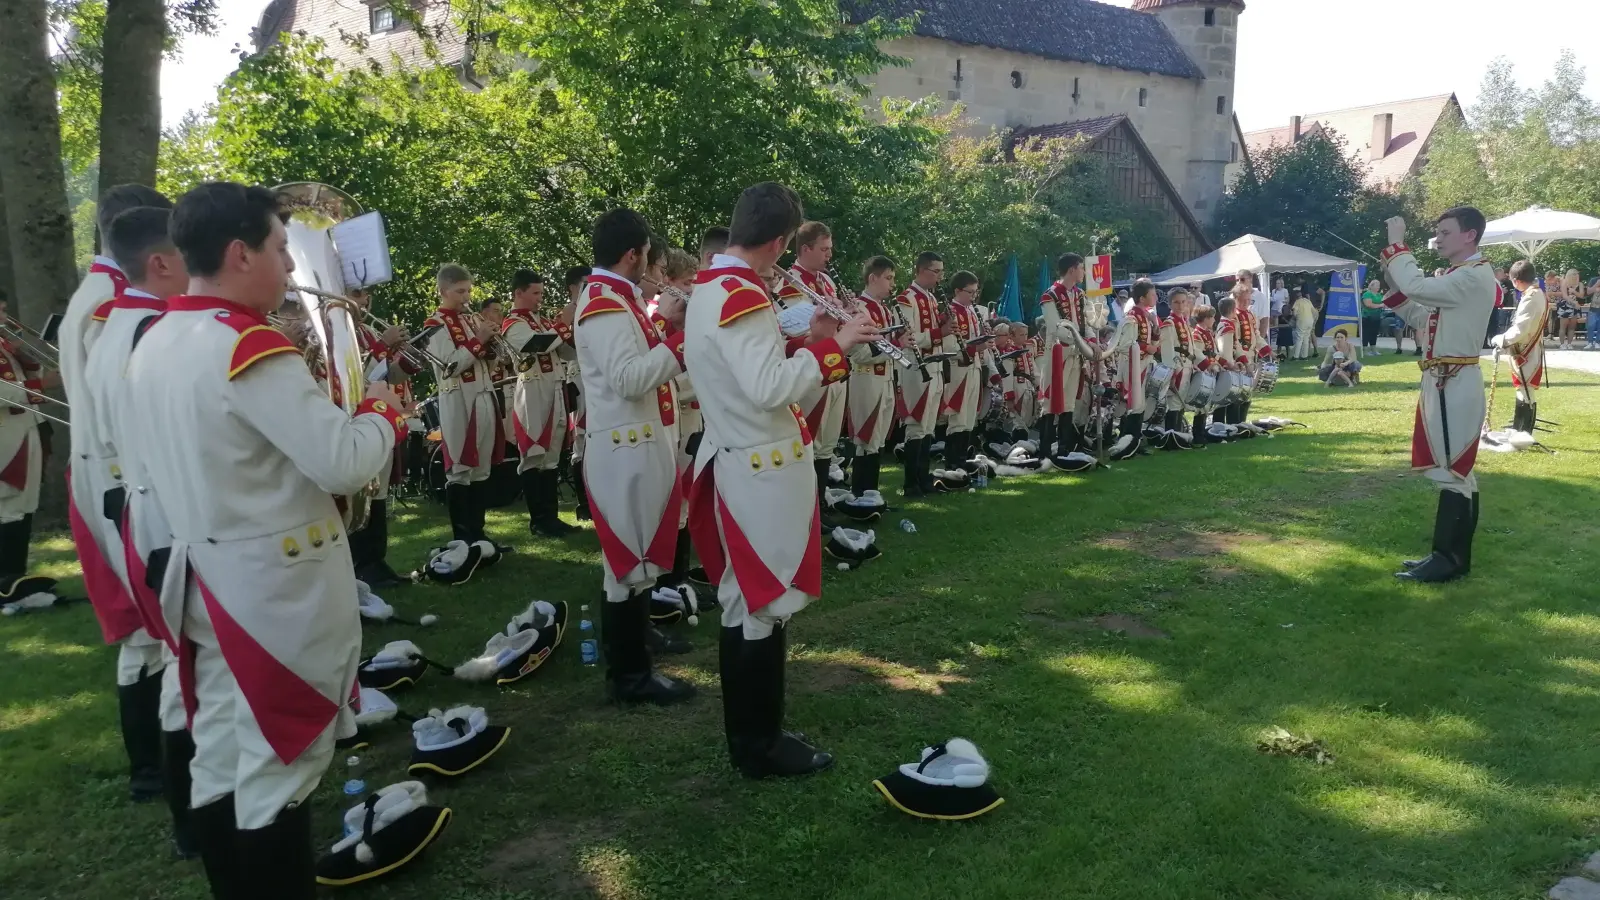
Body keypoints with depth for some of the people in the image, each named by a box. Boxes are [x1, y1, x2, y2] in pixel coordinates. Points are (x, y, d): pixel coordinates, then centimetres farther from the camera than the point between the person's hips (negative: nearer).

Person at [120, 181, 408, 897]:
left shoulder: (150, 346, 7)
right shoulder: (253, 349, -21)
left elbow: (143, 472, 15)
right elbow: (344, 462, -23)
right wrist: (381, 413, -5)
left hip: (206, 583, 9)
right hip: (277, 590, -9)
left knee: (223, 756, 18)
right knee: (278, 765, 3)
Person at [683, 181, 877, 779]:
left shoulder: (708, 291, 11)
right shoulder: (744, 297, -20)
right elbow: (769, 389, -28)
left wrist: (803, 342, 12)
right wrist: (833, 346, -20)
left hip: (734, 463, 10)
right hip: (762, 472, -10)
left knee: (743, 604, 17)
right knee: (766, 607, 0)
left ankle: (746, 734, 31)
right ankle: (761, 747, 12)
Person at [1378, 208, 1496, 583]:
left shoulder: (1476, 277, -15)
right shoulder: (1457, 276, 16)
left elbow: (1416, 287, -26)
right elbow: (1417, 316, 18)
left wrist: (1396, 244, -14)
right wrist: (1392, 272, 8)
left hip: (1455, 384, -10)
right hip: (1445, 382, 10)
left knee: (1451, 470, -5)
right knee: (1456, 468, 14)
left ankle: (1448, 559, 1)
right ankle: (1453, 554, 21)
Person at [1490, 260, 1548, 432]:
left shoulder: (1530, 298, -22)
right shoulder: (1538, 294, 8)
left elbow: (1519, 330, -26)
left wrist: (1499, 340, -12)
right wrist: (1504, 339, 10)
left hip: (1526, 354, -10)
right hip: (1530, 350, 10)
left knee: (1526, 395, -1)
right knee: (1523, 393, 17)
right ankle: (1518, 432, 27)